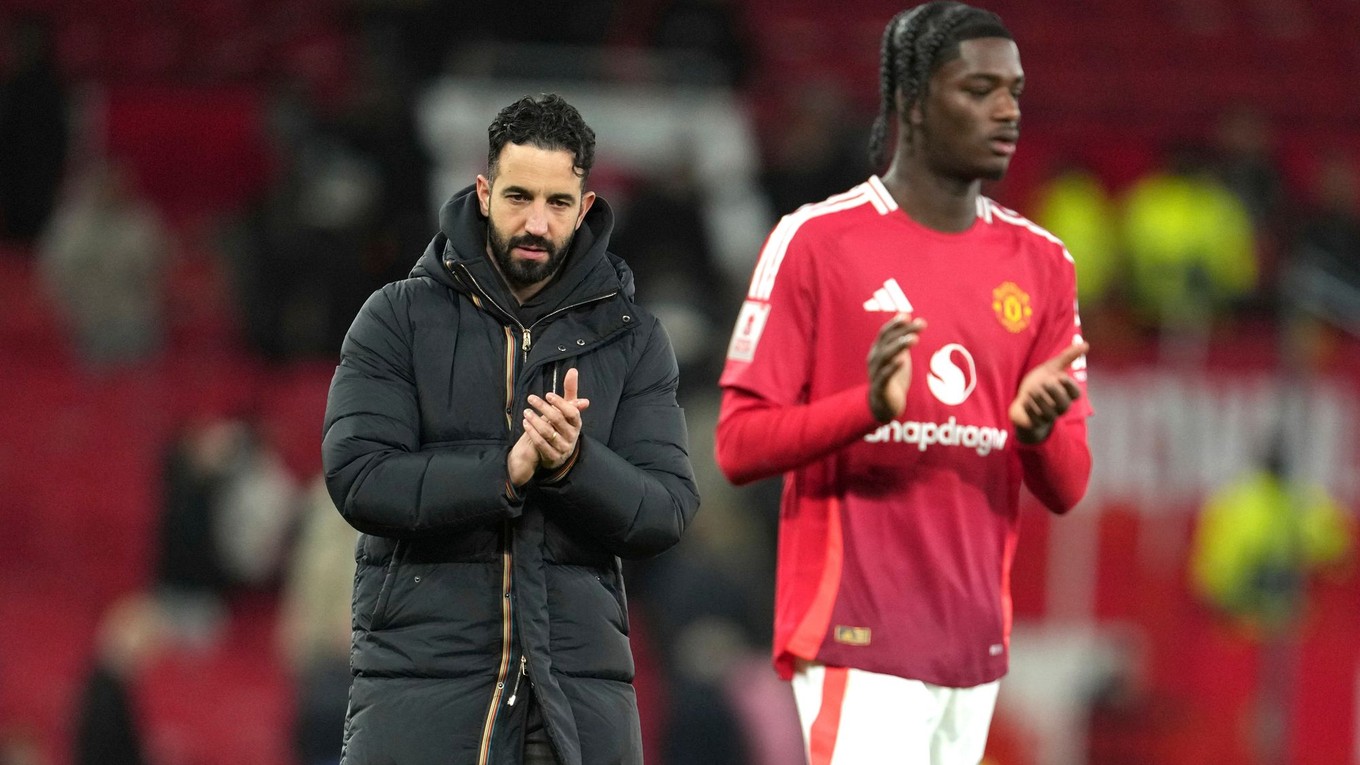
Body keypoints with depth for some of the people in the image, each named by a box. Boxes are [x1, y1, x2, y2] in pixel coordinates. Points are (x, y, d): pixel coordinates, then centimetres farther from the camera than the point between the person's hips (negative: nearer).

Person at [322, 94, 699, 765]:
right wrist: (505, 473, -17)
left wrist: (574, 465, -17)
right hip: (420, 677, -2)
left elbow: (668, 509, 2)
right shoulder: (398, 319, 5)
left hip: (581, 685, 2)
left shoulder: (632, 339, 11)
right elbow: (358, 478, -6)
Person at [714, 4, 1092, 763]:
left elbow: (1066, 489, 10)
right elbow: (740, 444, -7)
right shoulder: (816, 240, -4)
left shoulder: (1041, 263, 11)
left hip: (976, 643, 5)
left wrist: (1038, 429, -13)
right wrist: (867, 407, -24)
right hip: (855, 639, -5)